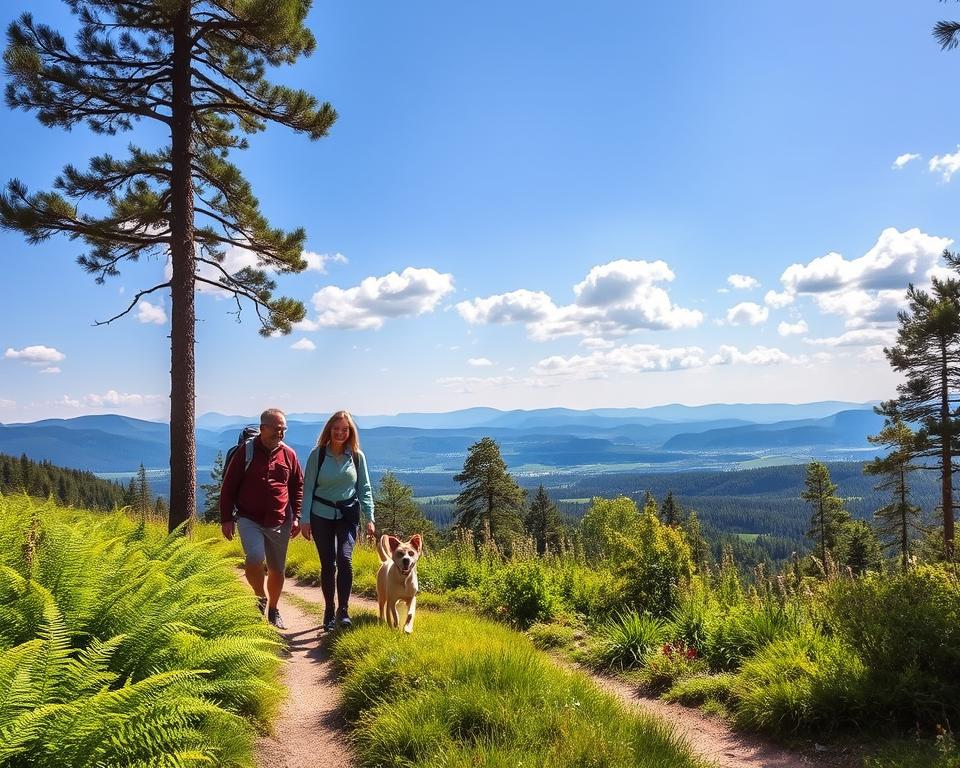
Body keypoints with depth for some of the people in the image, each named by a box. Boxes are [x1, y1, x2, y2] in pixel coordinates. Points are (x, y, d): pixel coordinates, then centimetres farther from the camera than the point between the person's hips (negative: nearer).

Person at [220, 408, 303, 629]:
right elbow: (228, 487, -1)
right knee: (254, 559, -23)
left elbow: (298, 487, 13)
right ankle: (260, 598, 5)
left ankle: (273, 610, 30)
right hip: (250, 520, -3)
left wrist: (296, 517, 4)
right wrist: (226, 519, -4)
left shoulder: (289, 455, 4)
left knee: (277, 570, 9)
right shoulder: (245, 452, -4)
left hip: (279, 522, 3)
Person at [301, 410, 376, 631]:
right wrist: (305, 519, -6)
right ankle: (329, 611, 18)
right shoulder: (318, 454, -5)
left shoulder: (356, 455, -1)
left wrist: (370, 518, -2)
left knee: (344, 559, -16)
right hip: (321, 515, 0)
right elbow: (308, 487, -2)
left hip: (348, 514, 0)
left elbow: (364, 488, 4)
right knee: (327, 563, 4)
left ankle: (343, 610, -5)